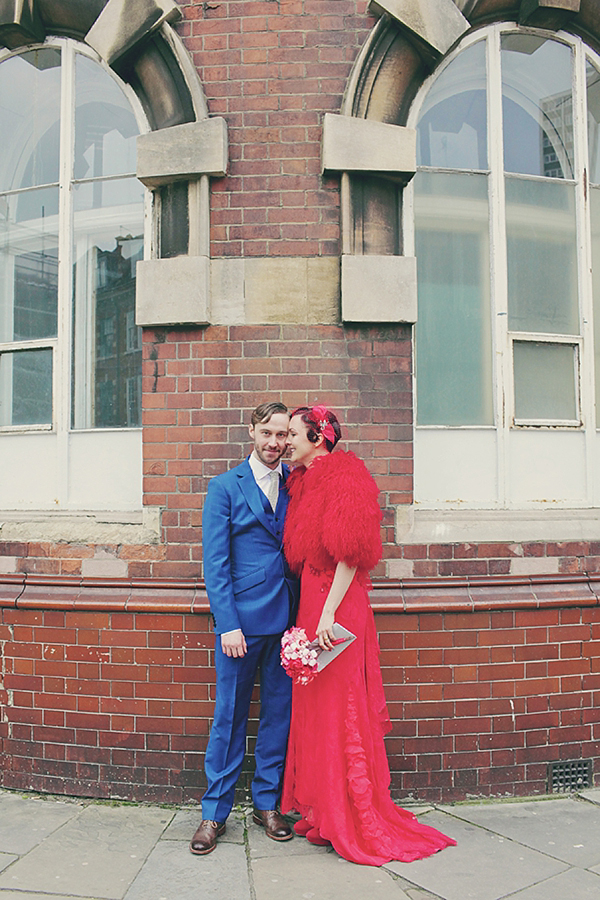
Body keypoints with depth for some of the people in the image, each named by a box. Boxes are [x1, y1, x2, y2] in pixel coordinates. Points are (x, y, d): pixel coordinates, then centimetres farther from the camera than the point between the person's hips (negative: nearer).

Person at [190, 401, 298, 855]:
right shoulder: (225, 487, 0)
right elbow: (215, 562, -4)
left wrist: (302, 614, -3)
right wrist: (228, 624, -12)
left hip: (285, 618, 3)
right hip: (240, 618, -3)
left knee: (279, 712, 12)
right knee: (229, 715, 6)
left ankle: (267, 803, 29)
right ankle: (215, 813, 21)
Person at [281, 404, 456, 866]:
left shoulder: (341, 475, -12)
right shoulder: (307, 481, 16)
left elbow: (350, 554, -19)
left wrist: (328, 615, -23)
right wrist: (312, 613, 13)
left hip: (336, 608, -9)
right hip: (313, 603, 9)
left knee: (337, 709, -1)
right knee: (316, 709, 13)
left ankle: (352, 823, 13)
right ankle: (324, 813, 25)